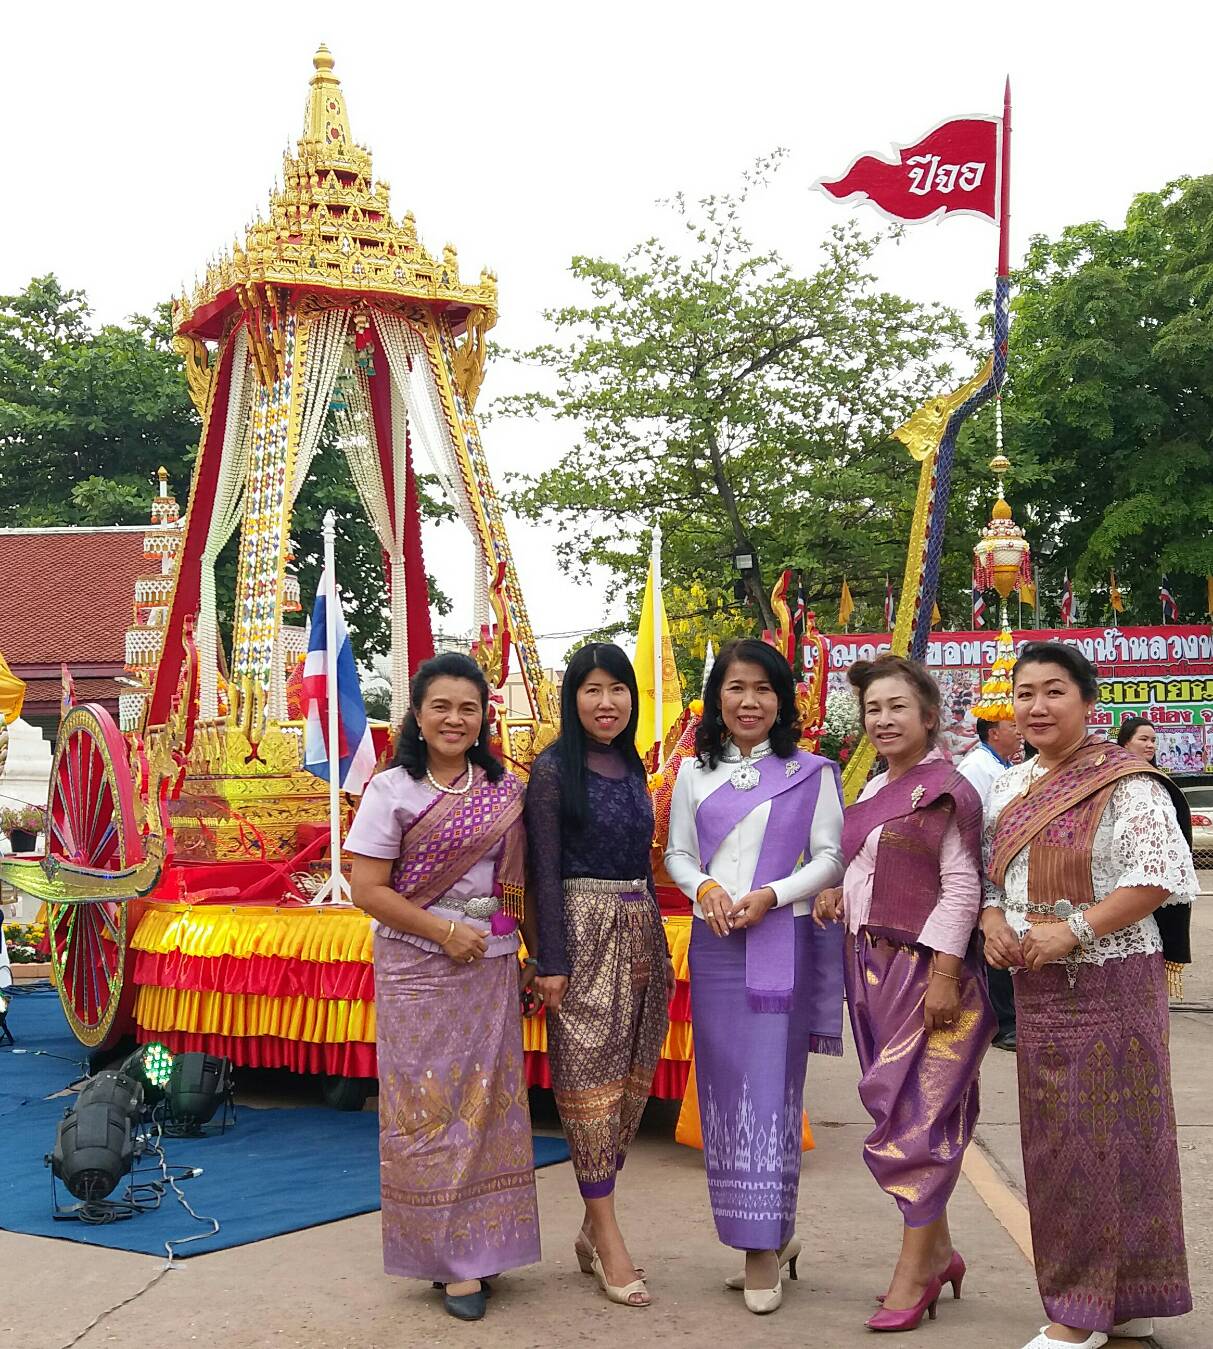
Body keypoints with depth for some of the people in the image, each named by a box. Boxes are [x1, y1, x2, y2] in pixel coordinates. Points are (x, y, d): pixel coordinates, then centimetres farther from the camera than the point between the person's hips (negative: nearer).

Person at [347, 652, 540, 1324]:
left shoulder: (506, 790, 7)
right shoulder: (391, 790, -3)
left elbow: (523, 882, 11)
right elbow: (368, 890, -7)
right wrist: (445, 930, -13)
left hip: (492, 967, 3)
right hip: (418, 971, -3)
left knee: (489, 1100, 6)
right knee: (426, 1104, 0)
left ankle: (480, 1246, 19)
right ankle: (444, 1253, 10)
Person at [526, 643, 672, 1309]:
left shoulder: (632, 768, 13)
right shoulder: (553, 770, -6)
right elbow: (546, 870, -10)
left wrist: (660, 947, 18)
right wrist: (552, 962, -14)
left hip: (639, 931, 7)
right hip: (585, 933, -7)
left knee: (631, 1079, 8)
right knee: (590, 1079, -3)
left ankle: (594, 1224, 19)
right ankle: (607, 1236, 3)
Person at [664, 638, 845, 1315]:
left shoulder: (810, 773, 2)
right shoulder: (695, 773, 9)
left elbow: (829, 858, 1)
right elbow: (678, 853, 12)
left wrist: (770, 895, -13)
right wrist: (703, 887, -9)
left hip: (782, 939, -3)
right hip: (713, 942, 3)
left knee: (770, 1090, -4)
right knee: (723, 1088, 5)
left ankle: (764, 1249, 4)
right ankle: (774, 1234, 19)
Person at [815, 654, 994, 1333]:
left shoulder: (948, 792, -10)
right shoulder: (872, 793, 13)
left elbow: (961, 889, -14)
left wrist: (944, 977, -18)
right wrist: (841, 892, 3)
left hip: (927, 969, -8)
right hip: (874, 969, 8)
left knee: (916, 1113, -4)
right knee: (899, 1108, 11)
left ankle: (915, 1266, 3)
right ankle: (939, 1249, 23)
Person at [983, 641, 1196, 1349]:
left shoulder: (1125, 783, -9)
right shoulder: (1010, 786, 12)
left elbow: (1156, 878, -16)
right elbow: (989, 870, 19)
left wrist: (1073, 929, -22)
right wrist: (992, 918, -2)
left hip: (1110, 981, -7)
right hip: (1038, 989, 7)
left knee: (1106, 1135, -2)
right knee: (1054, 1138, 11)